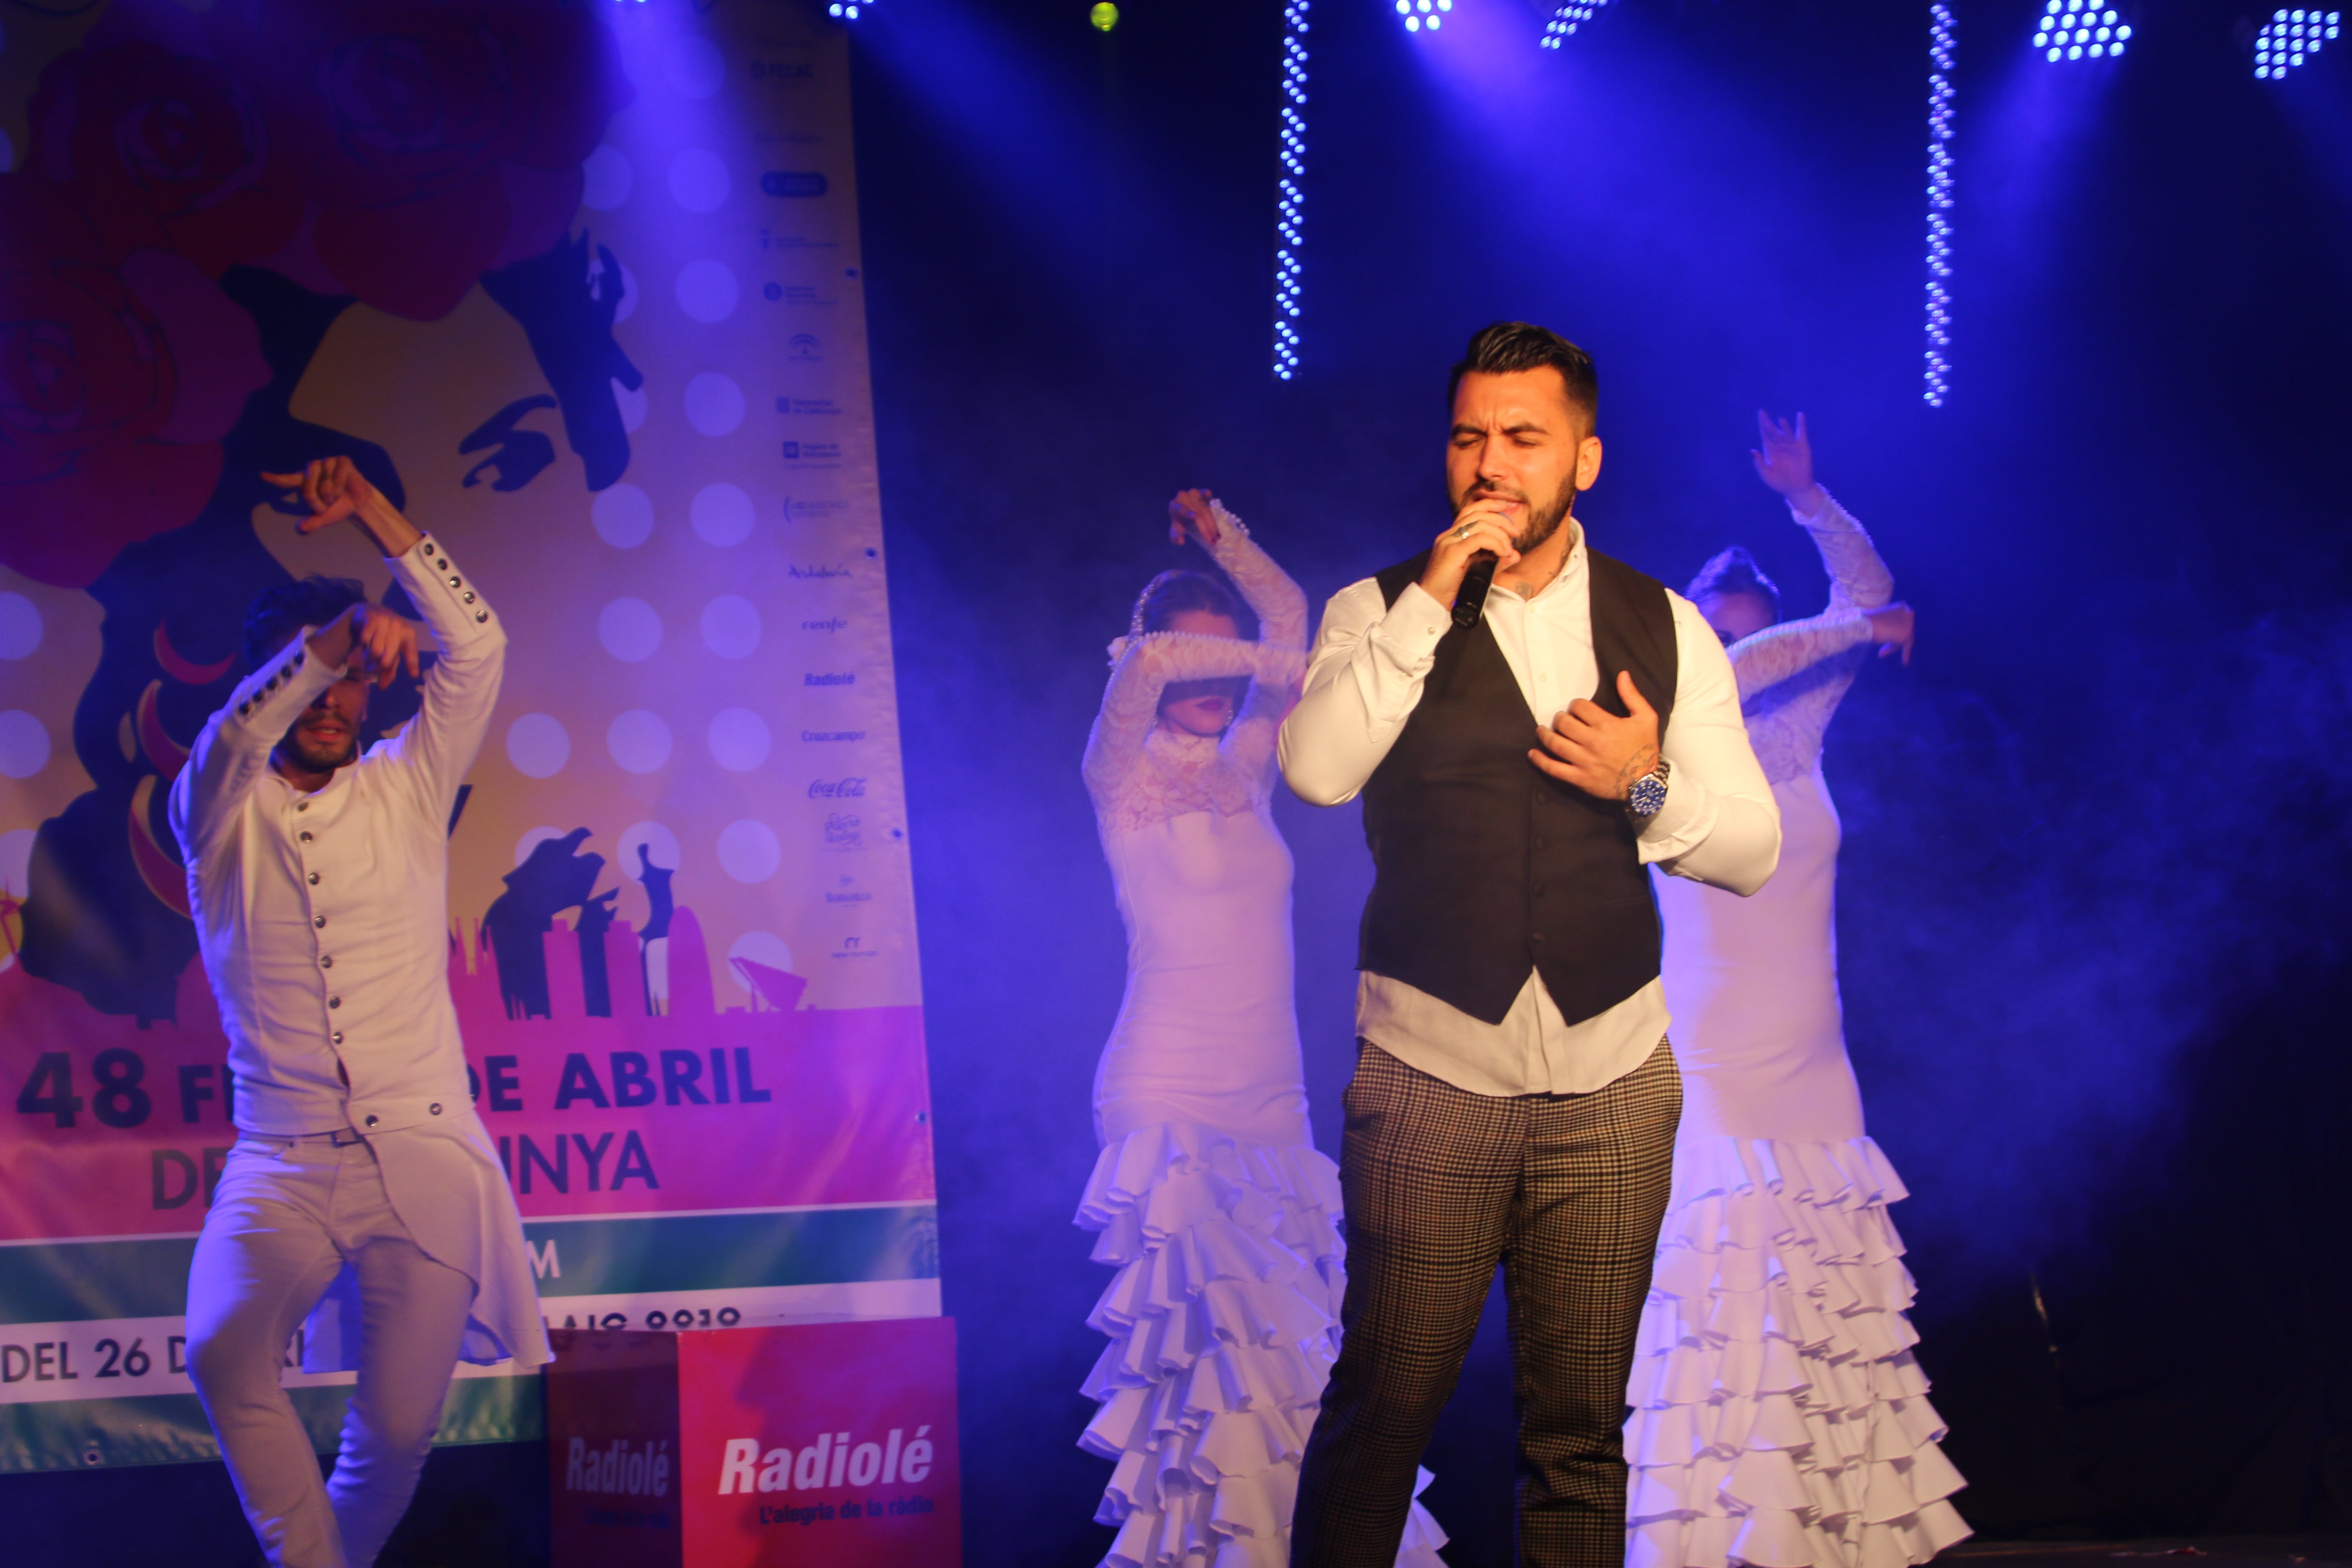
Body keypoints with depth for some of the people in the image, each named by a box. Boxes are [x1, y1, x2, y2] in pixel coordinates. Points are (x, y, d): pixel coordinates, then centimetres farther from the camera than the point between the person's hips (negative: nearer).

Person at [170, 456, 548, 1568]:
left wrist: (373, 514, -1)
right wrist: (339, 633, -30)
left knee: (400, 1424, -6)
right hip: (283, 1165, -1)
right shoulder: (218, 814, 9)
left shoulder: (405, 791, 13)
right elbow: (231, 739, -15)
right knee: (223, 1355, -29)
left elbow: (477, 648, 4)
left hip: (423, 1155, 1)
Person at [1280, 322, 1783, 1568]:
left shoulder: (1664, 629, 9)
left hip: (1611, 1085, 2)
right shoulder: (1381, 610, 3)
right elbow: (1316, 768, -16)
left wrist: (1651, 787, -10)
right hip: (1430, 1077, -2)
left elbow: (1751, 852, 9)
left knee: (1582, 1429, 6)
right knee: (1381, 1409, -3)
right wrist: (1432, 603, -18)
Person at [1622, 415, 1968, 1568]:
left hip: (1811, 1073, 5)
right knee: (1719, 1310, -12)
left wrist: (1803, 497, 14)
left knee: (1825, 1309, -1)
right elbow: (1712, 683, -20)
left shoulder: (1796, 735, 14)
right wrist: (1852, 631, -12)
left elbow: (1867, 593, 19)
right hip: (1710, 1074, -5)